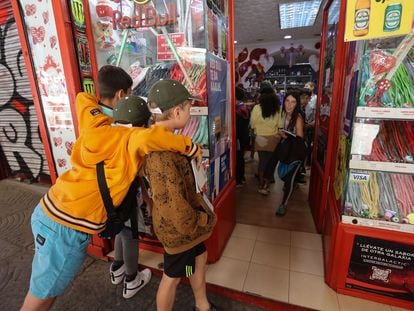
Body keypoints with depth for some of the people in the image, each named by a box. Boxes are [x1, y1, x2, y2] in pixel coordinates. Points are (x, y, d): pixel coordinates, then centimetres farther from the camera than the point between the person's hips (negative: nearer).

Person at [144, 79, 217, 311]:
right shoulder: (160, 152, -32)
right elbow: (174, 206, -30)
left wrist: (201, 209, 7)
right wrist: (204, 221, -14)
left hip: (187, 217, 9)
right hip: (178, 226, -9)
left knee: (200, 258, 26)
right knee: (173, 277, 15)